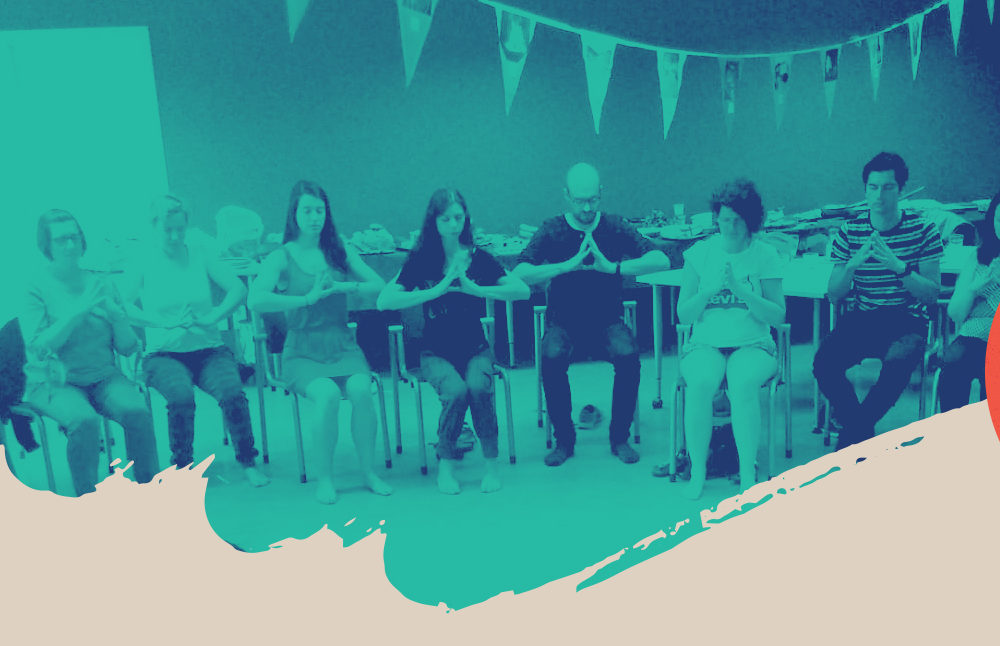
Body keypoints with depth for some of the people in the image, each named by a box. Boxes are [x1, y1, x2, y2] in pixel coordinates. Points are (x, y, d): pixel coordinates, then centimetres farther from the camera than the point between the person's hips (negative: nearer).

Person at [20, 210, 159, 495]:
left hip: (103, 376, 3)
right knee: (84, 420, -33)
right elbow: (38, 347, -14)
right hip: (54, 382, -3)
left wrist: (115, 313, -11)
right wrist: (79, 310, -17)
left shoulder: (100, 283, 9)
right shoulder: (36, 287, 0)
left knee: (137, 411, -26)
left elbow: (128, 347, 7)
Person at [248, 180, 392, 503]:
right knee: (327, 394, -31)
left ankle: (368, 471, -8)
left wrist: (343, 286, -10)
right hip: (303, 350, -2)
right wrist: (308, 298, -16)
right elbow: (256, 300, -15)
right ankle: (325, 477, -10)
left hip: (342, 345, 2)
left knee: (360, 389, -27)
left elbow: (380, 286, 5)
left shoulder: (341, 252, 11)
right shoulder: (281, 257, 2)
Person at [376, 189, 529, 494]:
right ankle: (445, 465, -7)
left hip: (475, 348, 1)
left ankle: (492, 463, -11)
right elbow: (384, 301, -13)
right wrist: (436, 290, -20)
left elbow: (523, 291, -7)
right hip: (437, 351, -1)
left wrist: (475, 289, -17)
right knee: (456, 390, -30)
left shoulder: (478, 257, 2)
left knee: (478, 385, -30)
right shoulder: (421, 259, -1)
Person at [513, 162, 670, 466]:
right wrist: (568, 265, -24)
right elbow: (520, 274, -15)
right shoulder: (551, 230, -2)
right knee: (552, 358, -30)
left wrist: (613, 267, -22)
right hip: (563, 321, 0)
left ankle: (619, 437, -6)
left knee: (628, 355, -28)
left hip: (607, 319, 1)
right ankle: (564, 439, -9)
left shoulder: (615, 227, 0)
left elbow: (661, 261, -11)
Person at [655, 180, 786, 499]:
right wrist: (708, 290, -14)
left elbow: (777, 316, -2)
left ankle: (748, 473, -19)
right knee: (700, 382, -32)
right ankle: (697, 471, -16)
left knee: (743, 382, -34)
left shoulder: (765, 254, 3)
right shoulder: (700, 252, 5)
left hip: (753, 344, -1)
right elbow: (683, 315, 3)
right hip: (706, 343, 1)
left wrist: (742, 290, -16)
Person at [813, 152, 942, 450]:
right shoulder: (849, 232, 3)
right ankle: (865, 435, -2)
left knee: (897, 364, -34)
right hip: (862, 318, 2)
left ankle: (851, 436, -10)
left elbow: (932, 294, -6)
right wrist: (854, 263, -18)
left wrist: (898, 266, -23)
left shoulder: (923, 230, -2)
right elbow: (834, 295, 2)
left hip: (908, 321, -2)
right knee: (824, 363, -25)